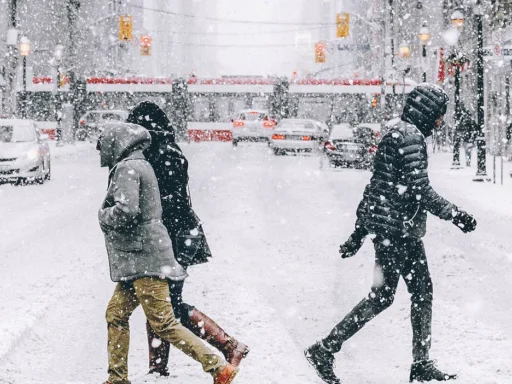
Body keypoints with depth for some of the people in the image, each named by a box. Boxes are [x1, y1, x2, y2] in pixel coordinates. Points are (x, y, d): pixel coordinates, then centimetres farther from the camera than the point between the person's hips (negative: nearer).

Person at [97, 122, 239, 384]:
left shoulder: (127, 168, -12)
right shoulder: (140, 165, 19)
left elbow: (126, 211, -24)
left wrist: (103, 215, -6)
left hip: (144, 259, -10)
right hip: (137, 262, 10)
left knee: (163, 323, -11)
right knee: (116, 314, 13)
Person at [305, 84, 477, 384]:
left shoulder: (396, 134, 17)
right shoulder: (411, 136, -14)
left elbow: (378, 185, 20)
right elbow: (420, 189, -19)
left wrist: (360, 231, 23)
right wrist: (455, 215, -12)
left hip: (405, 230, 10)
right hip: (396, 228, -10)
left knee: (423, 292, 11)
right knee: (382, 296, -5)